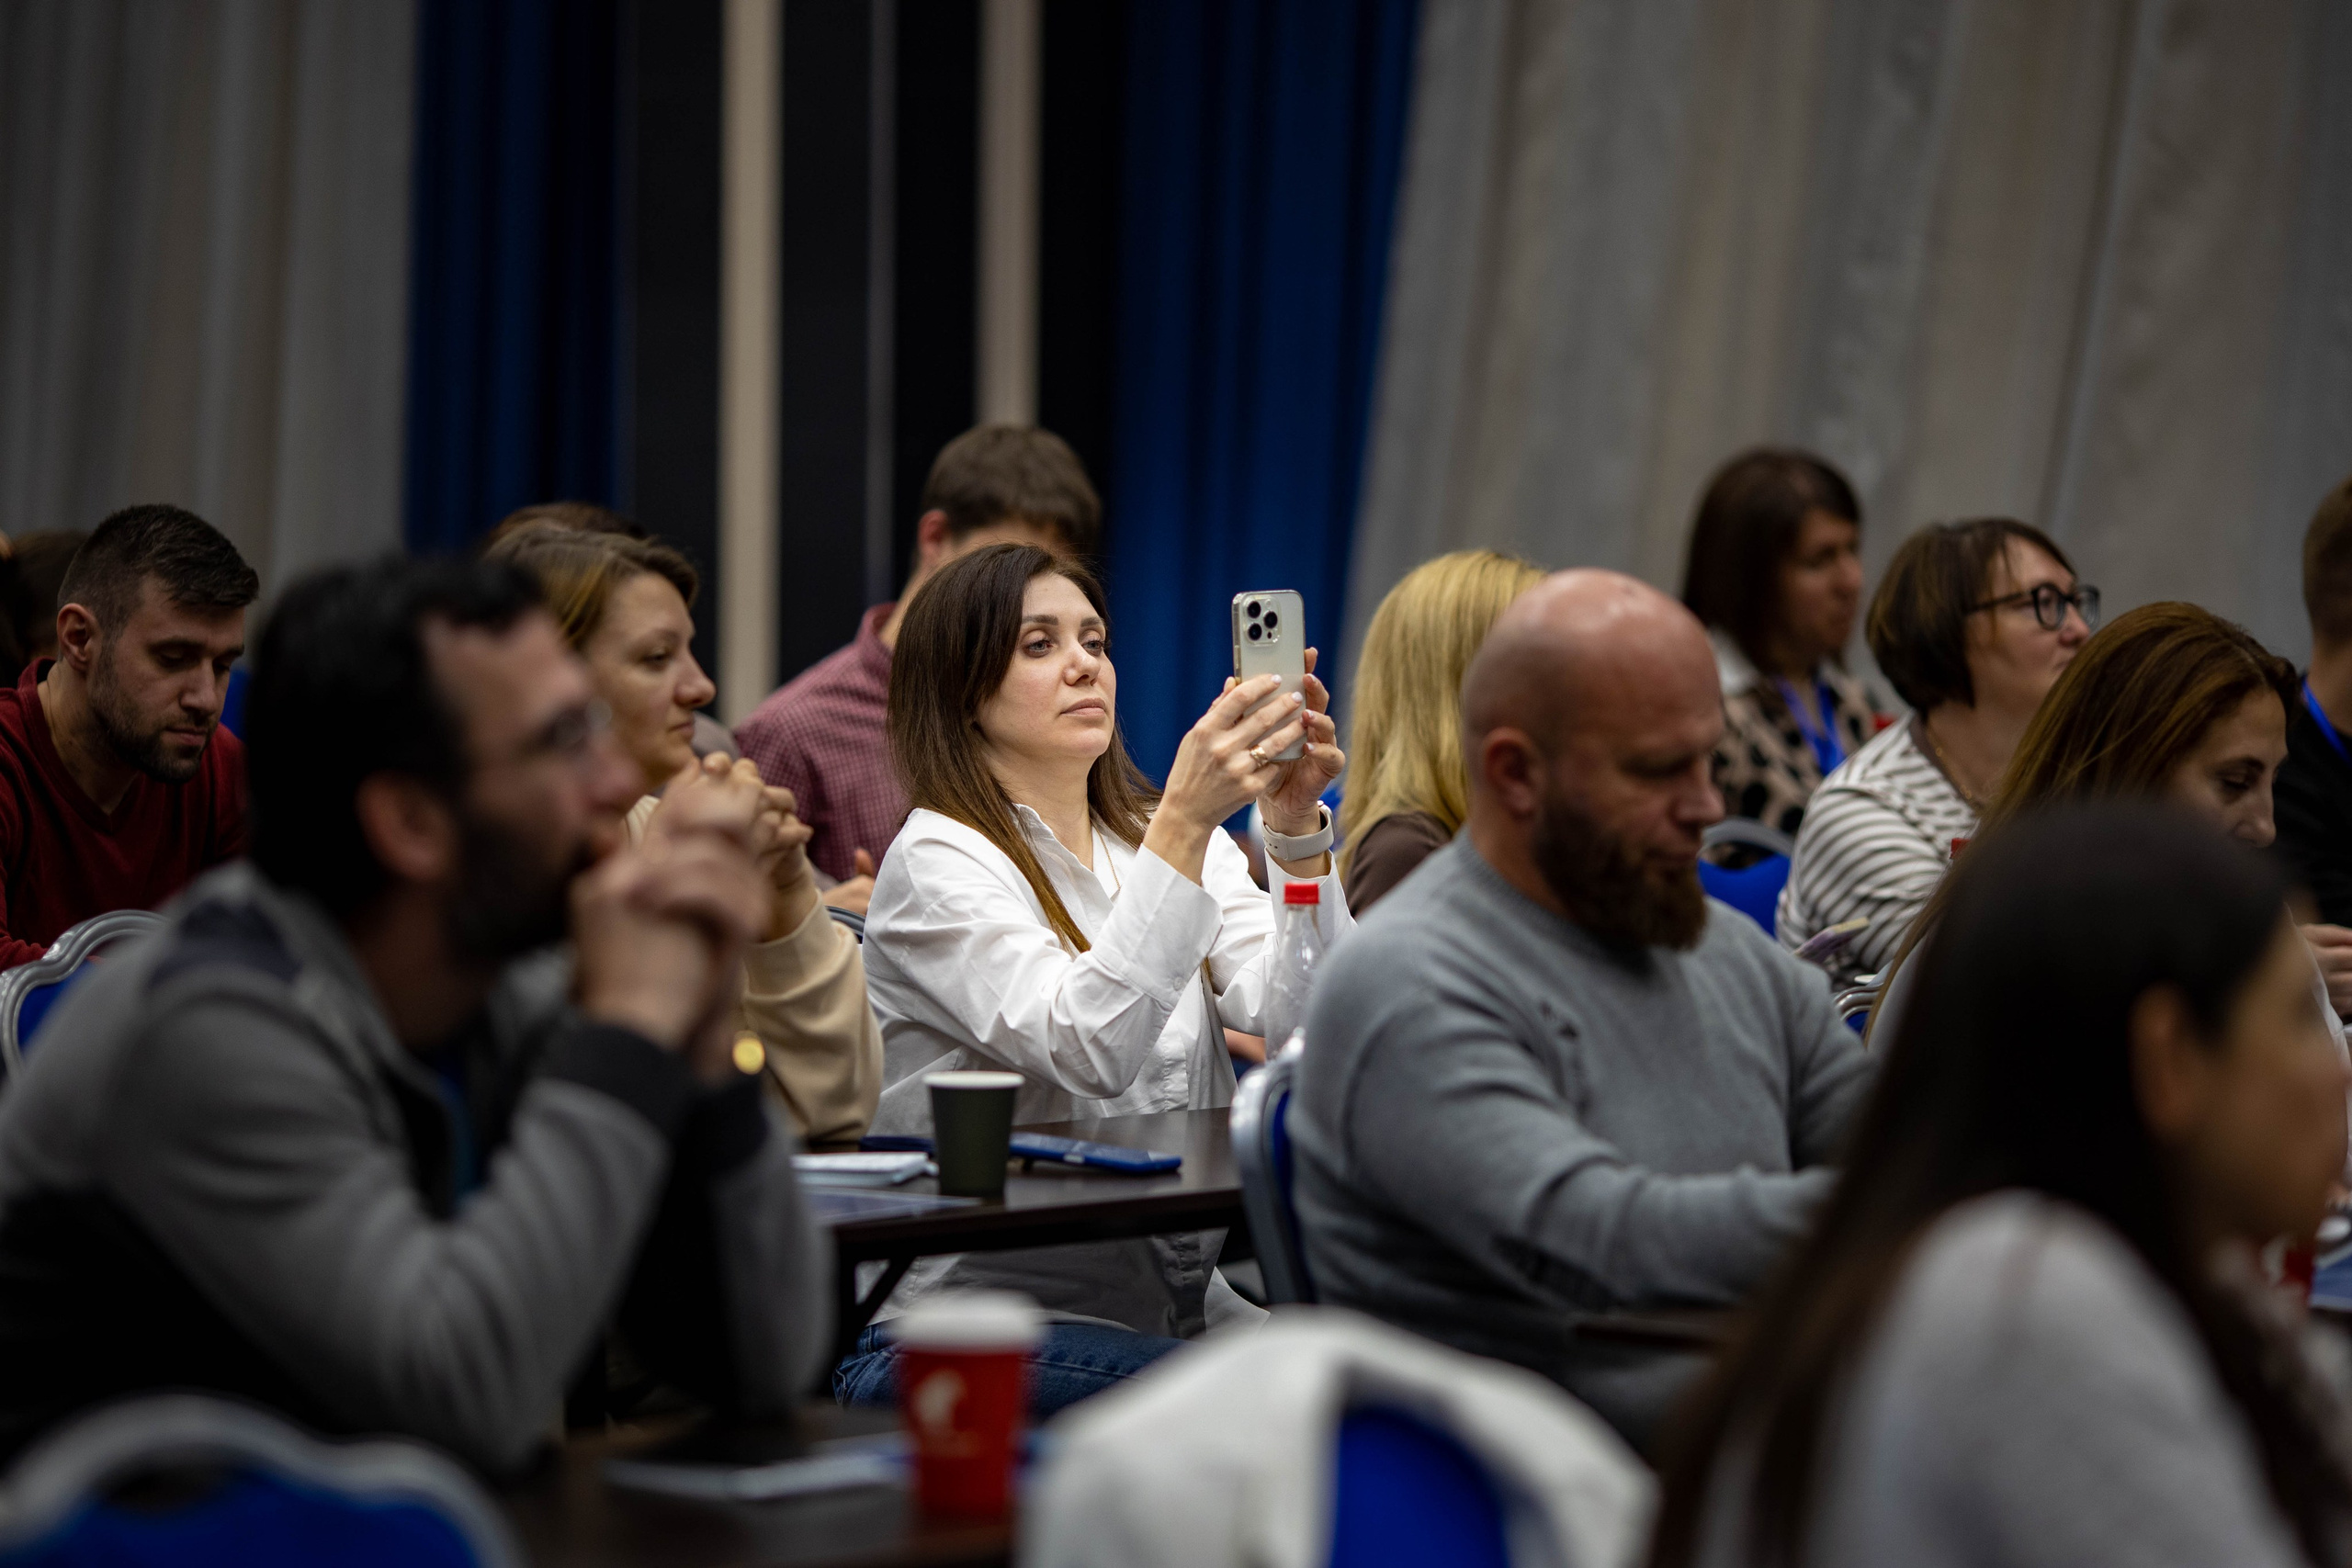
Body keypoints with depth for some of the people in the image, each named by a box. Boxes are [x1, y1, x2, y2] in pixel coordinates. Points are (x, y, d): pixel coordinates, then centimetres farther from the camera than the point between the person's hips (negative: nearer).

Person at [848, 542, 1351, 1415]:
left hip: (1182, 1311, 7)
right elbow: (1088, 1049, -23)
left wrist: (1296, 826, -16)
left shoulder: (1177, 840, 15)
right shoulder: (937, 863, -5)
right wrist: (1185, 821, -27)